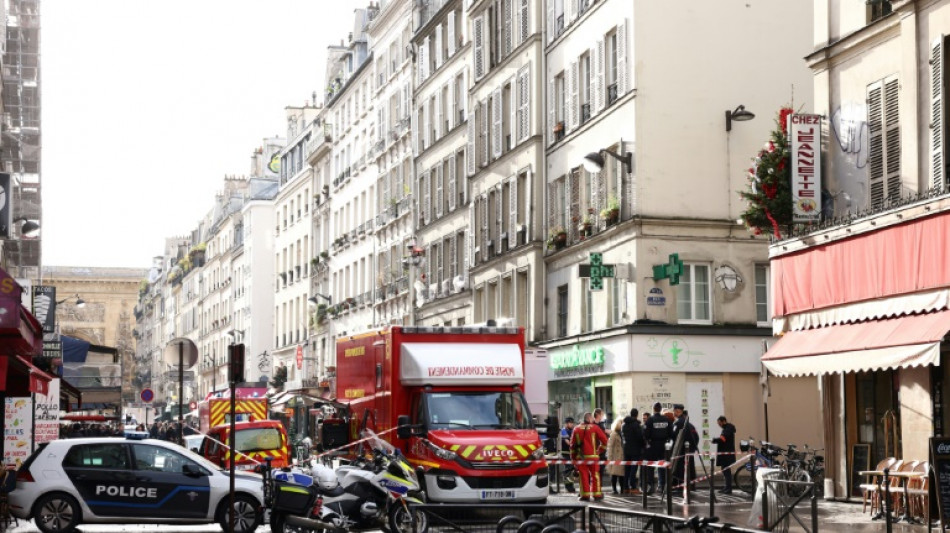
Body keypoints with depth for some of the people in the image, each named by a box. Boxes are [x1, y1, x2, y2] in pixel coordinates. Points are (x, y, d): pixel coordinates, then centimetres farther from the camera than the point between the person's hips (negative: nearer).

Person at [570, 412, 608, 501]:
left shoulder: (576, 429, 9)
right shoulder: (595, 428, -1)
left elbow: (572, 444, 9)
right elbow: (604, 440, -5)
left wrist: (573, 457, 13)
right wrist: (601, 450, 8)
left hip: (580, 457, 2)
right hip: (593, 456, -2)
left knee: (583, 475, 4)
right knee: (595, 475, 8)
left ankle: (585, 495, 0)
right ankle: (597, 494, 9)